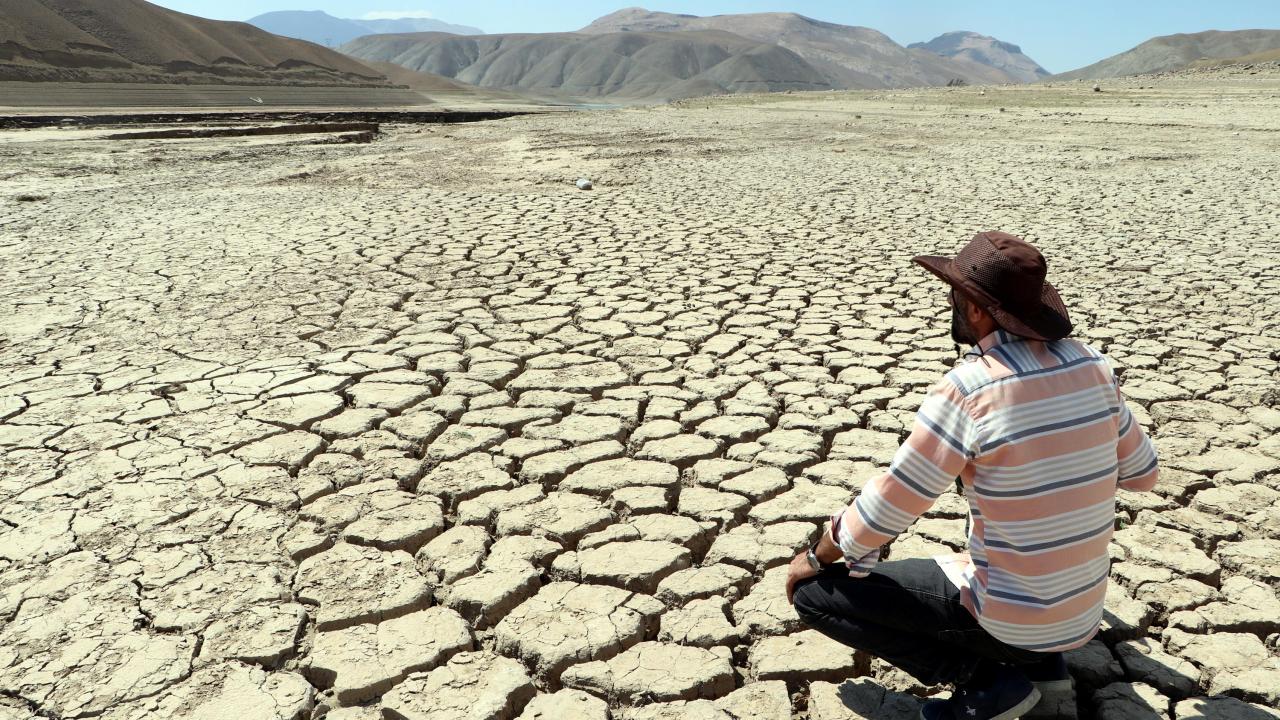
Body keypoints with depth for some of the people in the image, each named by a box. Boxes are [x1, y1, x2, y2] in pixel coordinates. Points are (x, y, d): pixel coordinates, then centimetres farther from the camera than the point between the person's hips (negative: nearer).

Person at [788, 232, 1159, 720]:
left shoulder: (966, 389, -24)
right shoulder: (1092, 365, -4)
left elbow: (884, 511, -17)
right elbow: (1143, 473, 11)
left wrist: (815, 558, 0)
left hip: (1010, 620, -7)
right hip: (1083, 612, 7)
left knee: (815, 593, 1)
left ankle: (988, 680, -2)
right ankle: (1043, 658, 20)